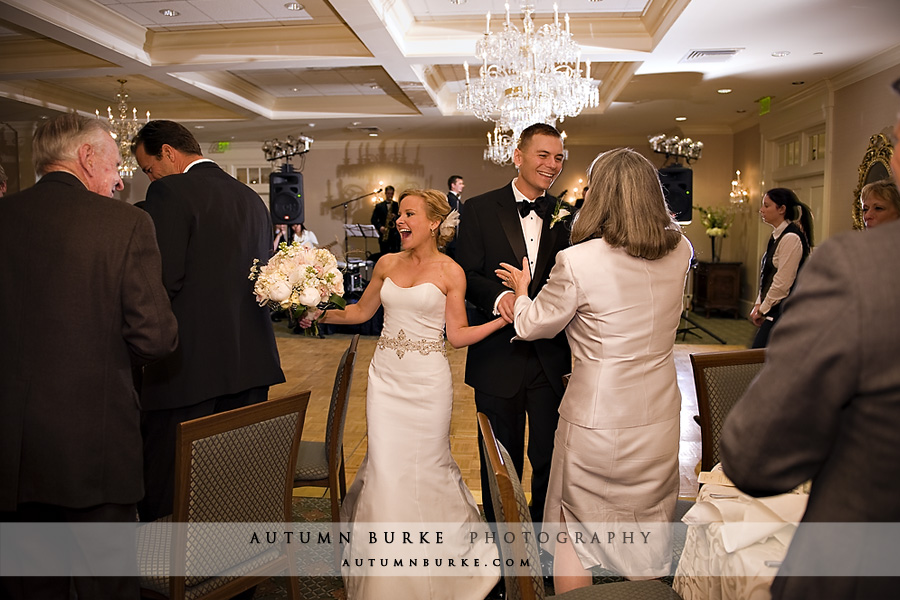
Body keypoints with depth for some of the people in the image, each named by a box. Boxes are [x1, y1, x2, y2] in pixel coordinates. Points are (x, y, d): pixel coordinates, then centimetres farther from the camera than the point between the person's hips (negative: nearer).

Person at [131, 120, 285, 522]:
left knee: (164, 490, 3)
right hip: (250, 364, 8)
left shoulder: (169, 193, -8)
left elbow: (165, 279, -16)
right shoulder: (252, 198, 15)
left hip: (188, 366, -7)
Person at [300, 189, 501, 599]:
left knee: (426, 466, 6)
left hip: (427, 380, -3)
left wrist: (502, 319, -15)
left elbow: (457, 335, -3)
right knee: (386, 468, 4)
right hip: (386, 376, 3)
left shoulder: (450, 272, -3)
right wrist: (321, 314, 7)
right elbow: (362, 311, 18)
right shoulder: (387, 264, 7)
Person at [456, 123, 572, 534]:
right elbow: (466, 276, -7)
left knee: (550, 460, 13)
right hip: (499, 357, -2)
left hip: (551, 359, 2)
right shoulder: (480, 209, -1)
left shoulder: (565, 215, 5)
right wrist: (498, 295, -26)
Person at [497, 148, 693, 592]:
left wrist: (521, 291, 13)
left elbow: (532, 326, -7)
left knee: (573, 530, 18)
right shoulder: (680, 251, -6)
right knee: (648, 529, 24)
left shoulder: (578, 261, -22)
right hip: (658, 417, 5)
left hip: (596, 418, -4)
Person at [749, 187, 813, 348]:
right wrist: (759, 304, 8)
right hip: (776, 310, 9)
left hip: (785, 310, -9)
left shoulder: (791, 238, -16)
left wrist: (762, 309, -9)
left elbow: (782, 282, -18)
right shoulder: (777, 235, 13)